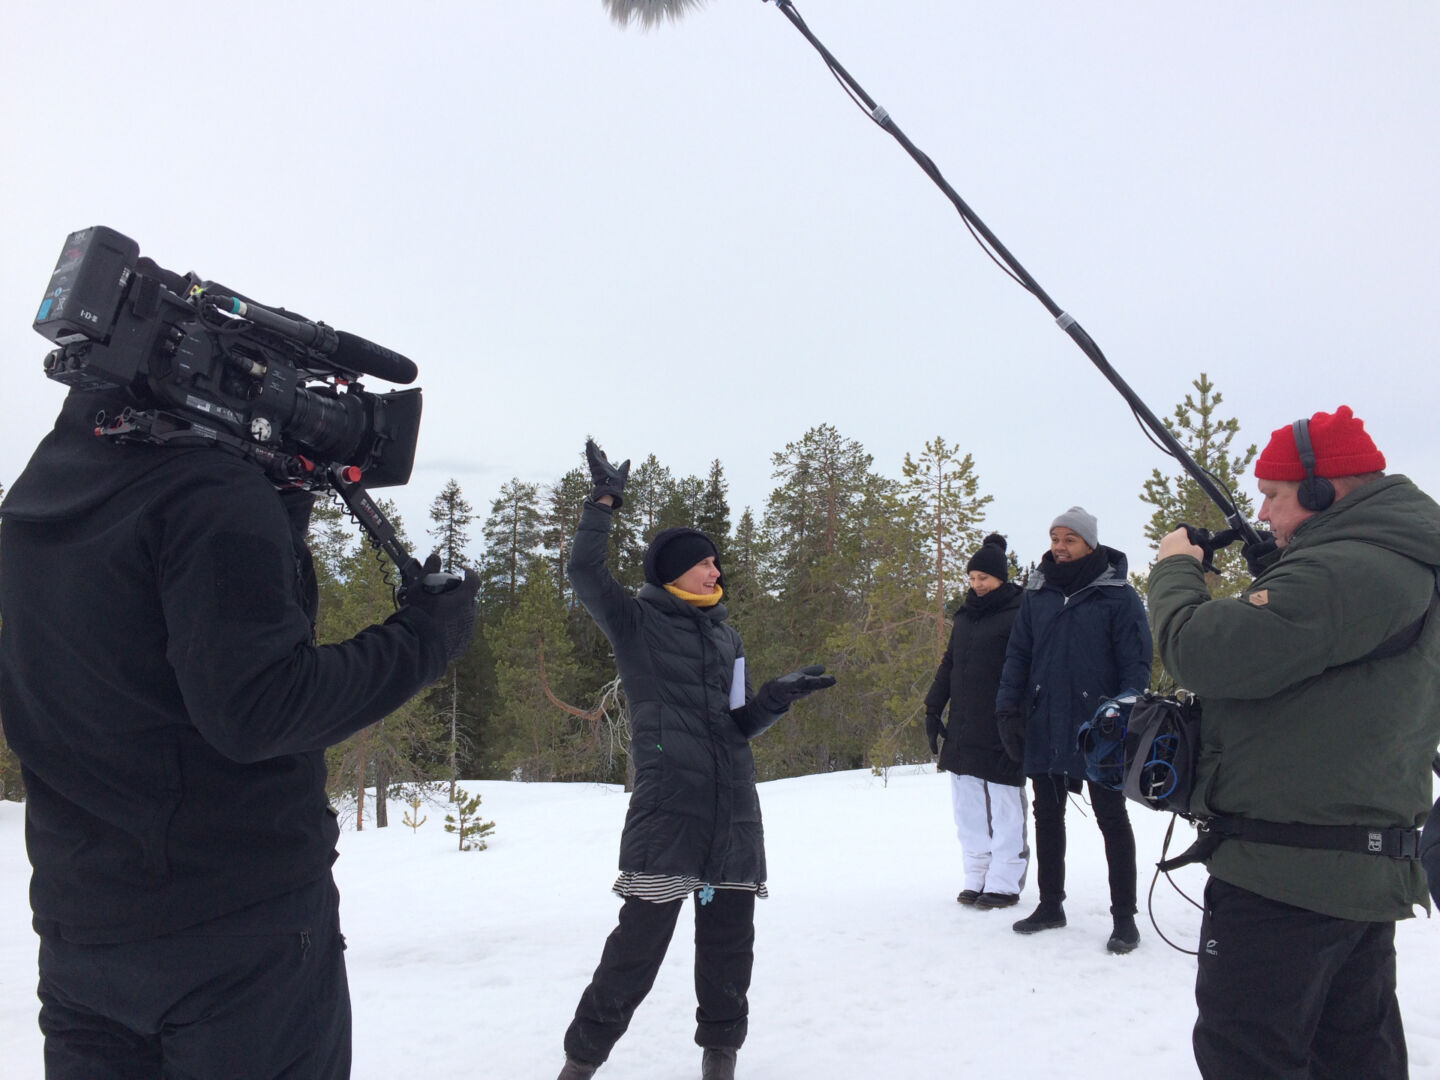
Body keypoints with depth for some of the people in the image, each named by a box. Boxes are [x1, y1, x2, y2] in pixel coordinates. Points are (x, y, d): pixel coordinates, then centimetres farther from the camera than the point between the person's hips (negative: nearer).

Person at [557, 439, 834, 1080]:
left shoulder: (725, 635, 18)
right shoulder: (636, 621, 4)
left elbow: (740, 721, 17)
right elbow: (583, 570, -11)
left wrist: (780, 695, 0)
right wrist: (604, 503, -13)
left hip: (733, 808, 6)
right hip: (667, 802, -5)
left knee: (728, 939, 9)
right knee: (641, 938, -7)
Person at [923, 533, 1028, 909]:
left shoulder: (1018, 614, -5)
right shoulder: (965, 616, 16)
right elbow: (948, 665, 21)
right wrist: (932, 710, 15)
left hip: (1000, 733, -7)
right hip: (962, 731, 7)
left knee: (1004, 810, 1)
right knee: (967, 808, 9)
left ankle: (1005, 883, 10)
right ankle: (975, 878, 17)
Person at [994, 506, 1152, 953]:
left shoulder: (1118, 595, -6)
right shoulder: (1037, 593, 7)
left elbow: (1136, 663, -6)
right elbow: (1017, 654, 10)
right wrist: (1008, 708, 2)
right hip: (1043, 728, 5)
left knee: (1112, 819, 6)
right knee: (1047, 817, 13)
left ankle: (1124, 916, 15)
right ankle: (1050, 904, 27)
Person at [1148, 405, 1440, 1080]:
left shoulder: (1340, 570, -22)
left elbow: (1203, 654, -27)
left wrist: (1175, 567, -8)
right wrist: (1273, 568, 9)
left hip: (1286, 873, -11)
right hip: (1372, 868, 11)